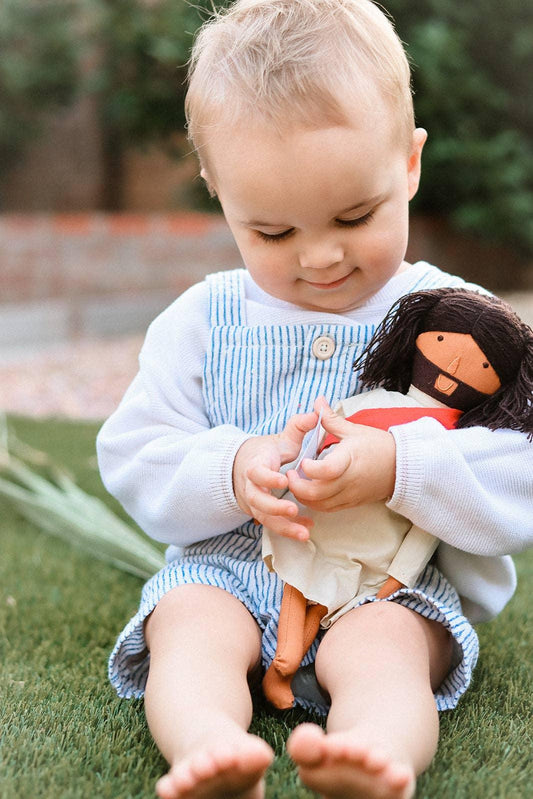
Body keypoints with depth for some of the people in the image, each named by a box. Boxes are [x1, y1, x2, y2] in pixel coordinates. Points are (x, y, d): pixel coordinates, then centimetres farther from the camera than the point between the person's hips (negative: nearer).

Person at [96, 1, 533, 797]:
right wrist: (232, 472, -17)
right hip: (227, 566, 3)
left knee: (381, 644, -32)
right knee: (190, 627, -27)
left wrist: (397, 466, -26)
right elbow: (133, 458, 4)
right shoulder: (204, 320, 5)